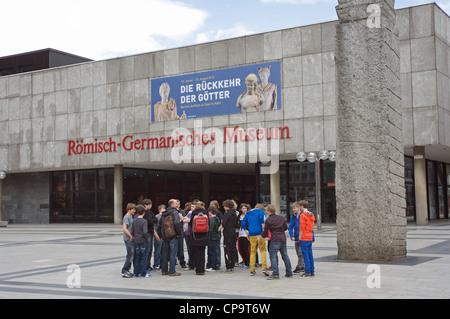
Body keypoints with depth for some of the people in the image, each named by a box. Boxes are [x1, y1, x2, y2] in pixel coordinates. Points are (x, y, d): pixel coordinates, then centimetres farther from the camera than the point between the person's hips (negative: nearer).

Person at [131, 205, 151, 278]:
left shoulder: (134, 221, 4)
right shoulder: (144, 221, -15)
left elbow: (132, 232, 7)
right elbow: (145, 232, -24)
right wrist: (147, 238, -9)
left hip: (137, 241, 6)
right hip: (143, 241, -6)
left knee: (137, 257, 13)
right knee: (144, 257, 2)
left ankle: (136, 273, 17)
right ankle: (143, 273, 6)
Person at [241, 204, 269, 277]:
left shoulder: (248, 213, 20)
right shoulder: (260, 211, 6)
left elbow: (243, 223, 11)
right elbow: (261, 218, -14)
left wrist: (246, 232, 13)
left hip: (251, 235, 4)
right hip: (259, 233, -4)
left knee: (253, 252, 8)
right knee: (263, 250, 1)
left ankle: (252, 270, 5)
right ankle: (264, 268, -11)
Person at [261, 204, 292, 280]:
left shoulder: (268, 220, -8)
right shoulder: (281, 218, 7)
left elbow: (265, 232, -3)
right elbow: (286, 228, 14)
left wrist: (261, 236, 16)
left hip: (275, 240, -6)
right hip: (283, 239, 6)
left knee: (273, 256, 0)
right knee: (285, 256, 14)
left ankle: (275, 274, -7)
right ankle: (289, 273, 19)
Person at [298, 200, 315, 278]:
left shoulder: (303, 215, -13)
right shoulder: (311, 215, 12)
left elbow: (302, 227, -16)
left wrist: (300, 237, -10)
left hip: (304, 238, -8)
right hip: (310, 238, 8)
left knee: (305, 255, -5)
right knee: (310, 255, 11)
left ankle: (307, 272, -5)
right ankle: (312, 271, 14)